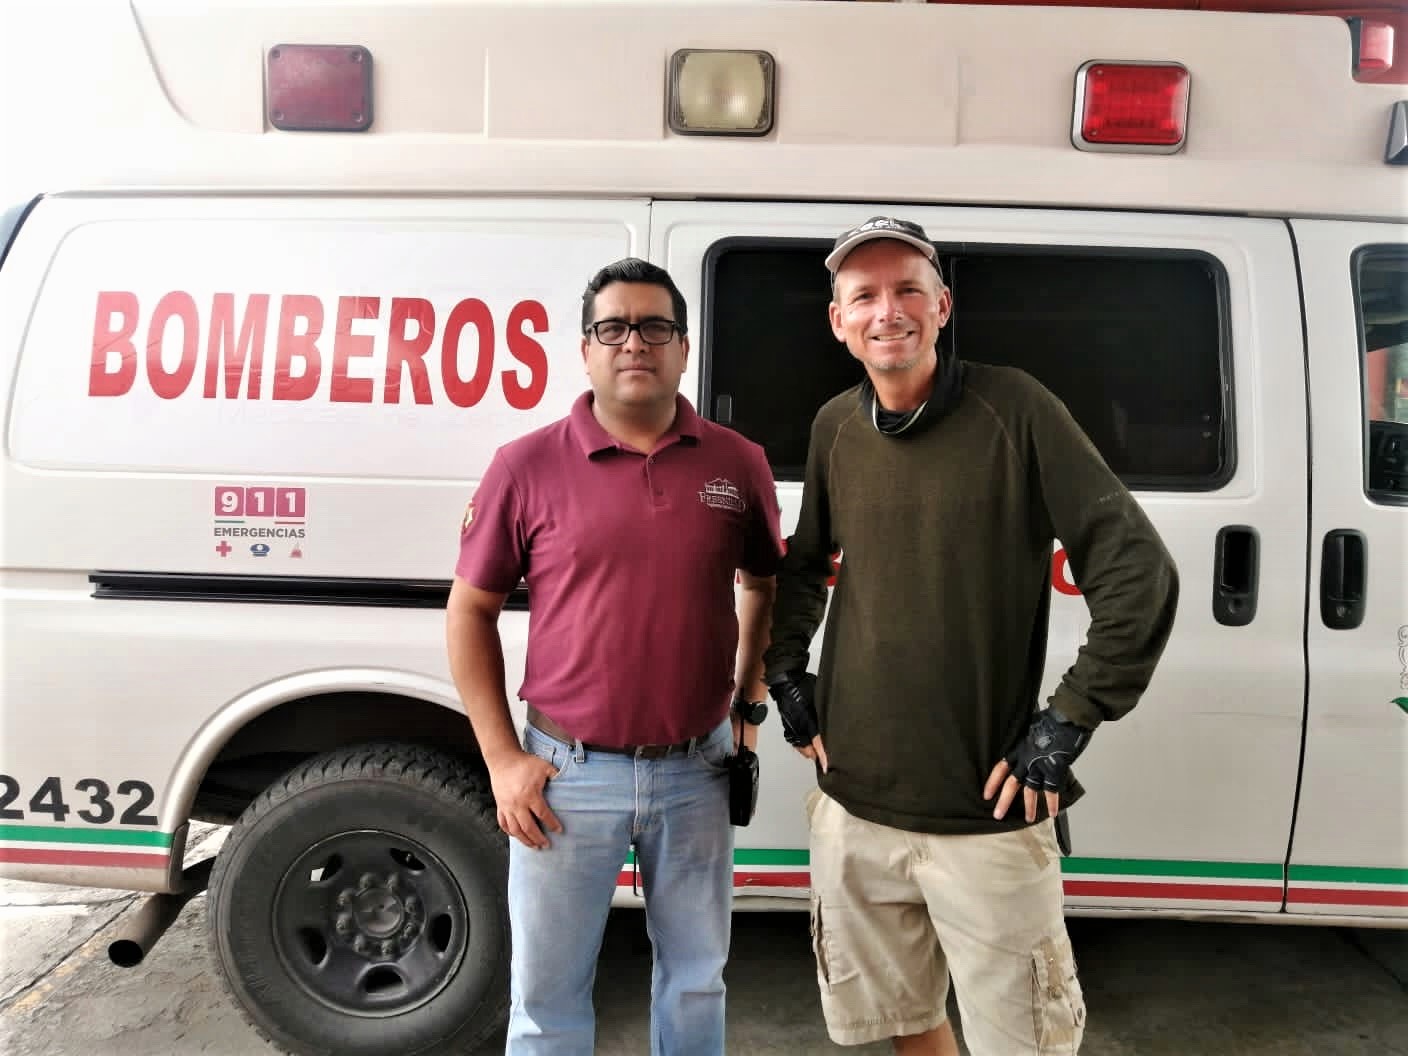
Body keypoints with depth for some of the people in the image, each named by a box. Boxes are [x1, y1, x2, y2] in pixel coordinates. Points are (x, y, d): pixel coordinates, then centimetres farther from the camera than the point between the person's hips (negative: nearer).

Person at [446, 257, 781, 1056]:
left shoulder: (739, 464, -1)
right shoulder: (527, 466, -6)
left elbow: (765, 585, 15)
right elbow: (471, 610, 0)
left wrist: (749, 698, 6)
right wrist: (503, 760, -5)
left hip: (696, 772, 2)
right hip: (567, 775, -1)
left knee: (696, 978, 21)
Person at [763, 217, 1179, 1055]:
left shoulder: (1013, 409, -10)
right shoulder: (835, 427, 3)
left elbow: (1139, 573, -11)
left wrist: (1069, 721, -12)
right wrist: (785, 673, 9)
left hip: (987, 820, -4)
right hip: (852, 808, 4)